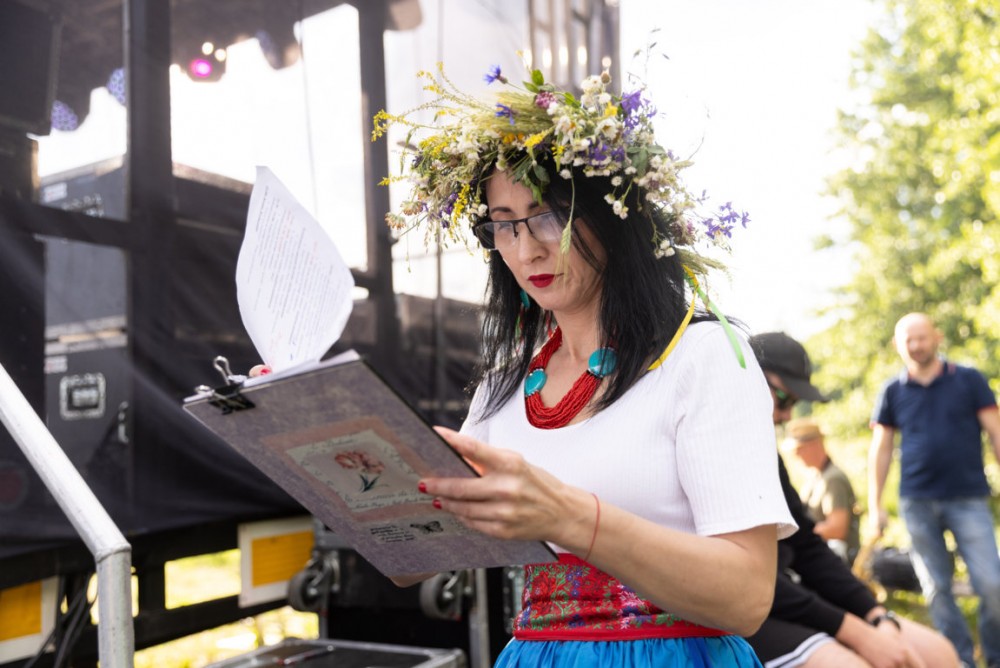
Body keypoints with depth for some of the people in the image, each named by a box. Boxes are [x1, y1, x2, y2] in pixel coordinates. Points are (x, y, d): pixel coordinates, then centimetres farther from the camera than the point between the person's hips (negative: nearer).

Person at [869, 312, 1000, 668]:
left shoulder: (969, 381, 3)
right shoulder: (892, 392, 7)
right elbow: (880, 450, 10)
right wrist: (875, 506, 6)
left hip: (968, 498, -2)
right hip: (917, 502, 2)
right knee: (937, 589, 5)